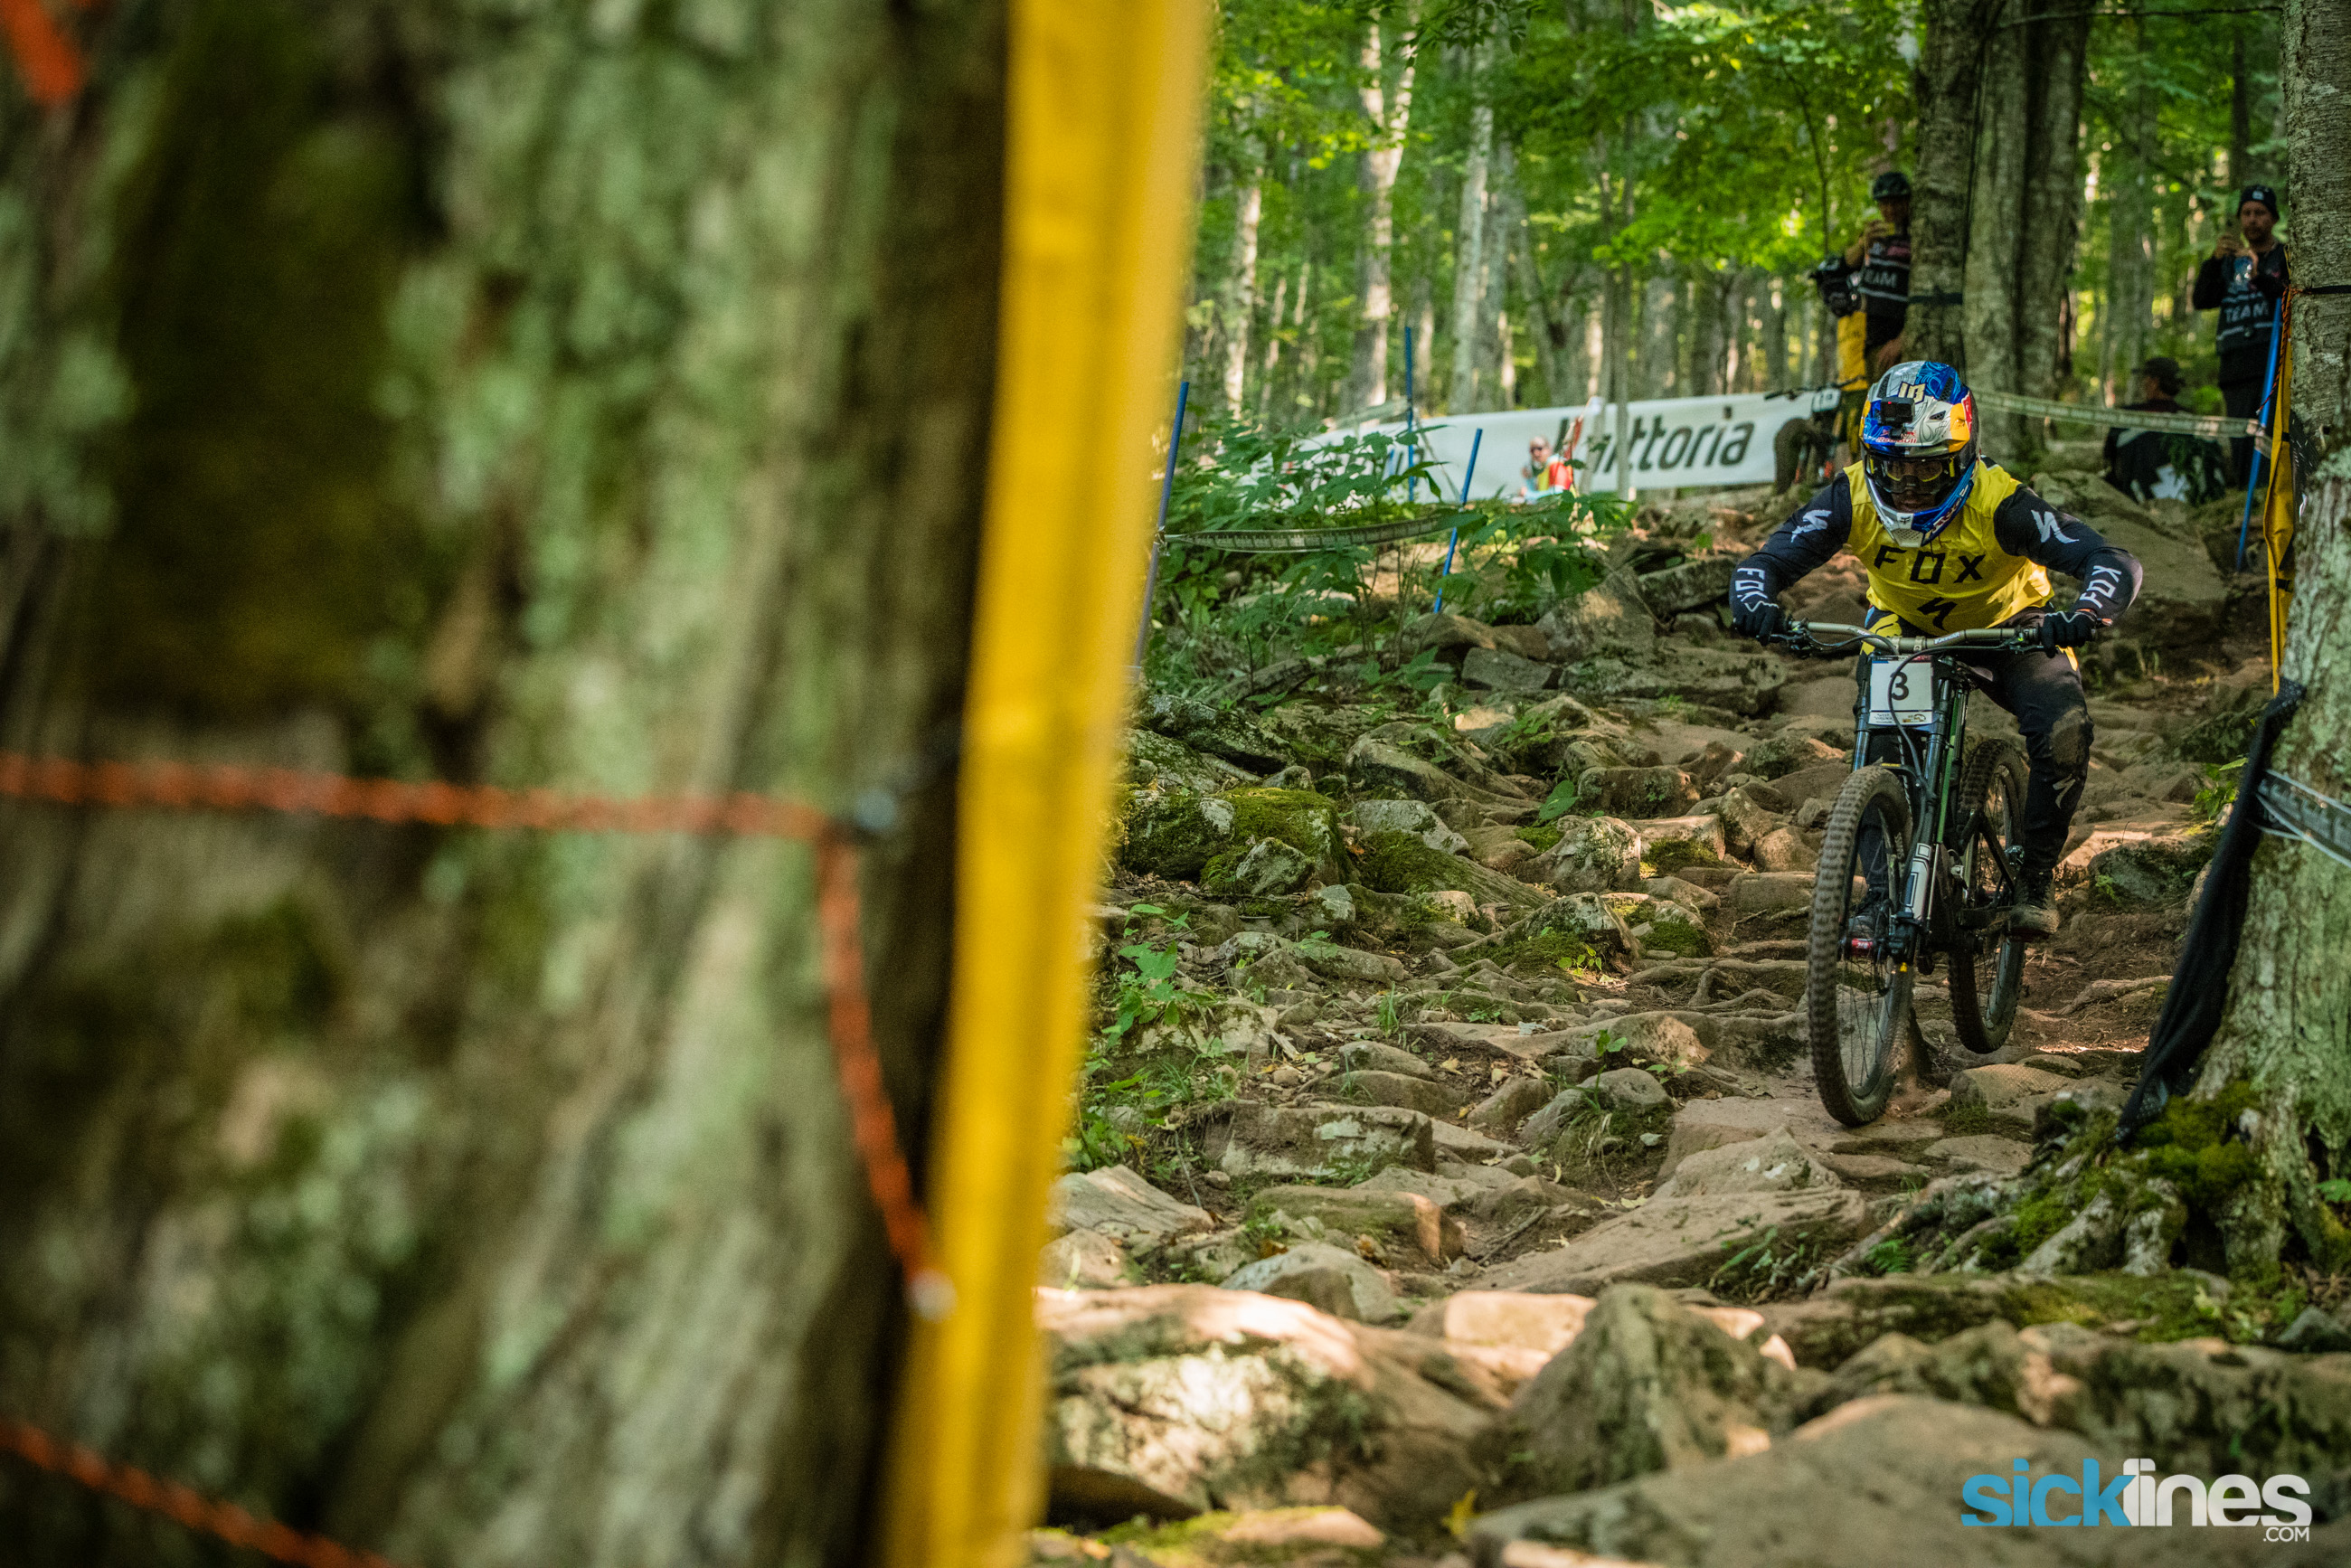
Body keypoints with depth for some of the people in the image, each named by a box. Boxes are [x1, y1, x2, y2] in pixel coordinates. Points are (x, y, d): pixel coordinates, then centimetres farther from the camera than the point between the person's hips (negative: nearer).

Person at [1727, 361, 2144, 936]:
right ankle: (1883, 885, -12)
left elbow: (2115, 563, -39)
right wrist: (1756, 606, -51)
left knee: (2063, 730, -25)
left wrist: (2083, 615, -61)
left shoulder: (1997, 502, -35)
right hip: (1905, 625, 2)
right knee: (1880, 735, -26)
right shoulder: (1854, 497, -28)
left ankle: (2036, 879, -4)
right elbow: (1764, 562, -27)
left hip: (2004, 624, -2)